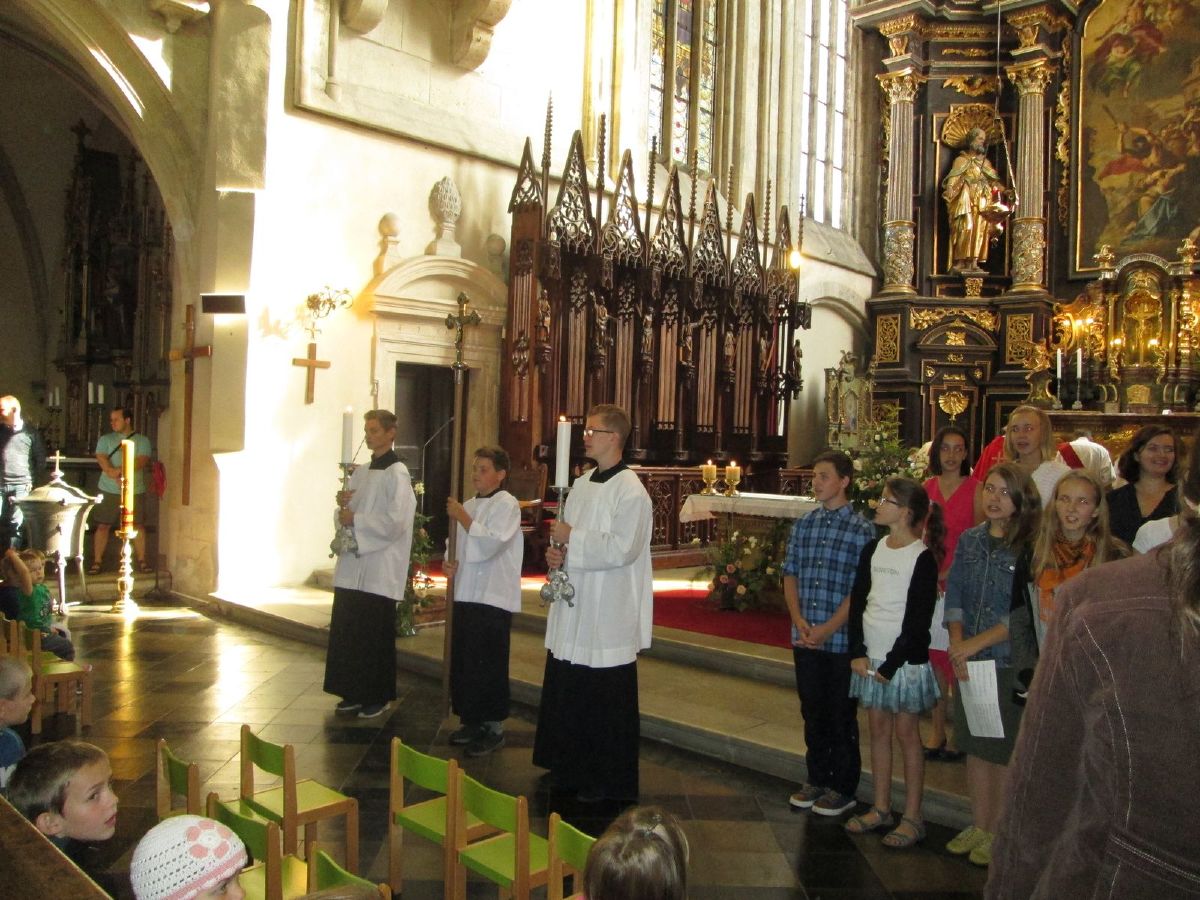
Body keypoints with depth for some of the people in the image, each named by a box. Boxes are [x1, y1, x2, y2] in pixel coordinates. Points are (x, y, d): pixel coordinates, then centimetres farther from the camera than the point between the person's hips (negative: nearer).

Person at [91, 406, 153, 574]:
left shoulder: (142, 440, 4)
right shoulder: (106, 439, 7)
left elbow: (142, 460, -11)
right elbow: (101, 459, -8)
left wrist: (119, 470, -23)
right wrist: (115, 476, -23)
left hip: (135, 491, -1)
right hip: (109, 491, 1)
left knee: (137, 525, 5)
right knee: (103, 526, 2)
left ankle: (142, 560, 13)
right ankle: (97, 562, 9)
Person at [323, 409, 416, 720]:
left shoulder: (396, 474, -9)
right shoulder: (361, 473, 14)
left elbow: (395, 522, -17)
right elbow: (349, 515, 18)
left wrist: (355, 519, -13)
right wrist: (342, 505, -3)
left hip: (380, 571, -7)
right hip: (353, 567, 7)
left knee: (375, 637, 1)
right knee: (348, 633, 9)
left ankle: (378, 697, 13)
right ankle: (355, 693, 21)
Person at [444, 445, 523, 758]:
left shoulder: (507, 505, -9)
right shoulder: (470, 505, 14)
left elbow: (490, 544, -21)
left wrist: (462, 518, -18)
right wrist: (456, 565, 5)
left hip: (493, 598, -8)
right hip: (467, 594, 8)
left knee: (488, 666, -4)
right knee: (463, 663, 12)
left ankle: (494, 728, 9)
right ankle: (472, 721, 27)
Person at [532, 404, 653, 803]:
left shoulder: (630, 490, -15)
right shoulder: (582, 484, 11)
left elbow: (622, 549, -23)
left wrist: (572, 539, -17)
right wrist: (557, 550, -2)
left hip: (608, 615, -9)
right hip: (575, 610, 9)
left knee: (605, 706, 3)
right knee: (567, 695, 18)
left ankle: (608, 782, 19)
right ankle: (571, 770, 35)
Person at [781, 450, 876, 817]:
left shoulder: (862, 530, -8)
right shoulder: (803, 525, 7)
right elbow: (790, 575, 9)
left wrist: (828, 628, -15)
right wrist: (799, 621, -5)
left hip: (842, 639, -4)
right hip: (805, 637, 4)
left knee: (841, 716, 7)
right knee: (812, 712, 15)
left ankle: (843, 788, 22)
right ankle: (817, 778, 30)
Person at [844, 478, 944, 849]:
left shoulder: (923, 557, -11)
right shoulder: (872, 550, 7)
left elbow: (918, 620, -13)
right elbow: (857, 603, 6)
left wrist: (890, 665, -14)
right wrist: (858, 653, -4)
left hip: (904, 658, -6)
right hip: (870, 656, 6)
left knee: (906, 733, 3)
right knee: (878, 730, 12)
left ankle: (912, 817, 13)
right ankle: (881, 808, 24)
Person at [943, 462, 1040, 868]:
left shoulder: (1031, 547, -11)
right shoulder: (969, 540, 6)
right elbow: (954, 595, 6)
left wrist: (977, 643, -15)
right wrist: (957, 643, -7)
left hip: (1011, 662, -5)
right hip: (969, 662, 5)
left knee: (1003, 751, 6)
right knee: (975, 746, 14)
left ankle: (997, 833, 21)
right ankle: (978, 825, 28)